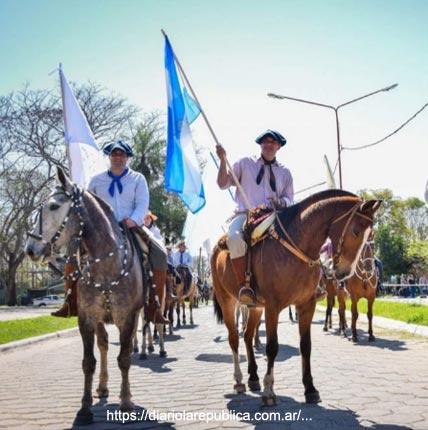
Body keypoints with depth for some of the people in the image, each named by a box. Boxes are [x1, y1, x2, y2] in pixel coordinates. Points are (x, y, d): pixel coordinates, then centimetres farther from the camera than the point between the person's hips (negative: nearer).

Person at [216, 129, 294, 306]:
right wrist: (223, 160, -3)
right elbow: (223, 184, 11)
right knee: (235, 238, -38)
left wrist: (281, 202, -6)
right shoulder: (245, 163, 16)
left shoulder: (284, 172, 22)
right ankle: (243, 286, -32)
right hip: (245, 214, -3)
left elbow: (289, 198, 19)